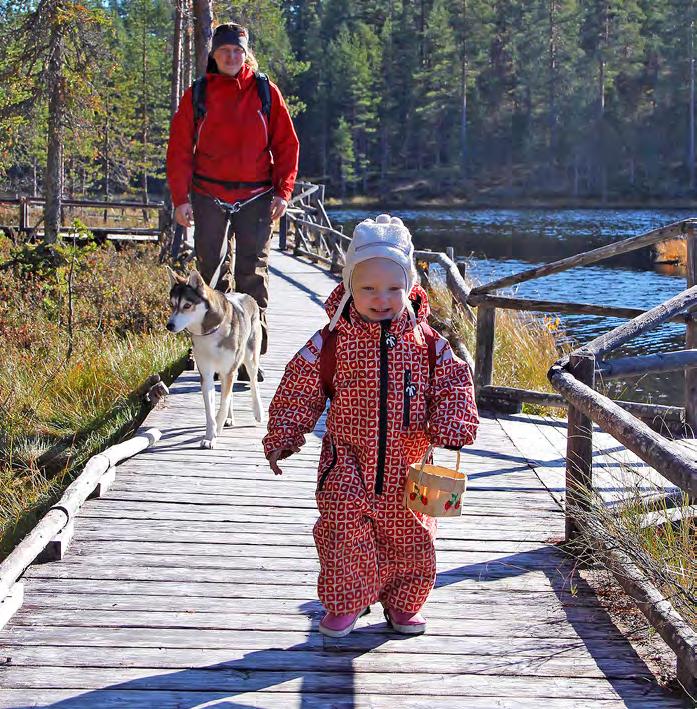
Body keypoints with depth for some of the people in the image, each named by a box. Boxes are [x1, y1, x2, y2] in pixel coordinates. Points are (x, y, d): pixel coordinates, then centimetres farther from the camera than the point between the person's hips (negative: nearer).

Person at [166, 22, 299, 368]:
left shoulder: (266, 92, 3)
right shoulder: (196, 95, 3)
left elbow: (287, 144, 4)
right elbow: (180, 149, 2)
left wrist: (282, 191, -4)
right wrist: (181, 197, -5)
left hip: (256, 196, -1)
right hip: (208, 196, 1)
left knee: (253, 272, -1)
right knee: (209, 268, 5)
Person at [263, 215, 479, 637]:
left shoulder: (428, 343, -1)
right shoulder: (332, 342, -6)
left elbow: (453, 386, 3)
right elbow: (299, 392, 0)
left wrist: (454, 426, -13)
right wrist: (283, 437, -3)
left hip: (407, 468, 2)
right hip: (349, 464, -2)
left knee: (410, 539, 10)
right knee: (344, 536, -8)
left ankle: (403, 603, 32)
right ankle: (344, 604, 13)